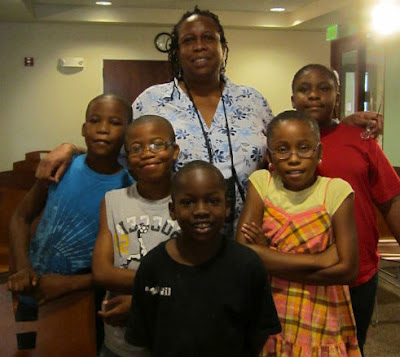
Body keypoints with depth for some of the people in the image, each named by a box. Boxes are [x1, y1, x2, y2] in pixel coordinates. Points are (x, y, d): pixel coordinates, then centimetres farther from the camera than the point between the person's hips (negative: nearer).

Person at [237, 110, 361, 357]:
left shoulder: (336, 191, -10)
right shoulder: (261, 182, -6)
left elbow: (347, 270, -16)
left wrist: (266, 255, -17)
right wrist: (321, 260, -20)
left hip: (321, 323, -1)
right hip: (269, 317, 1)